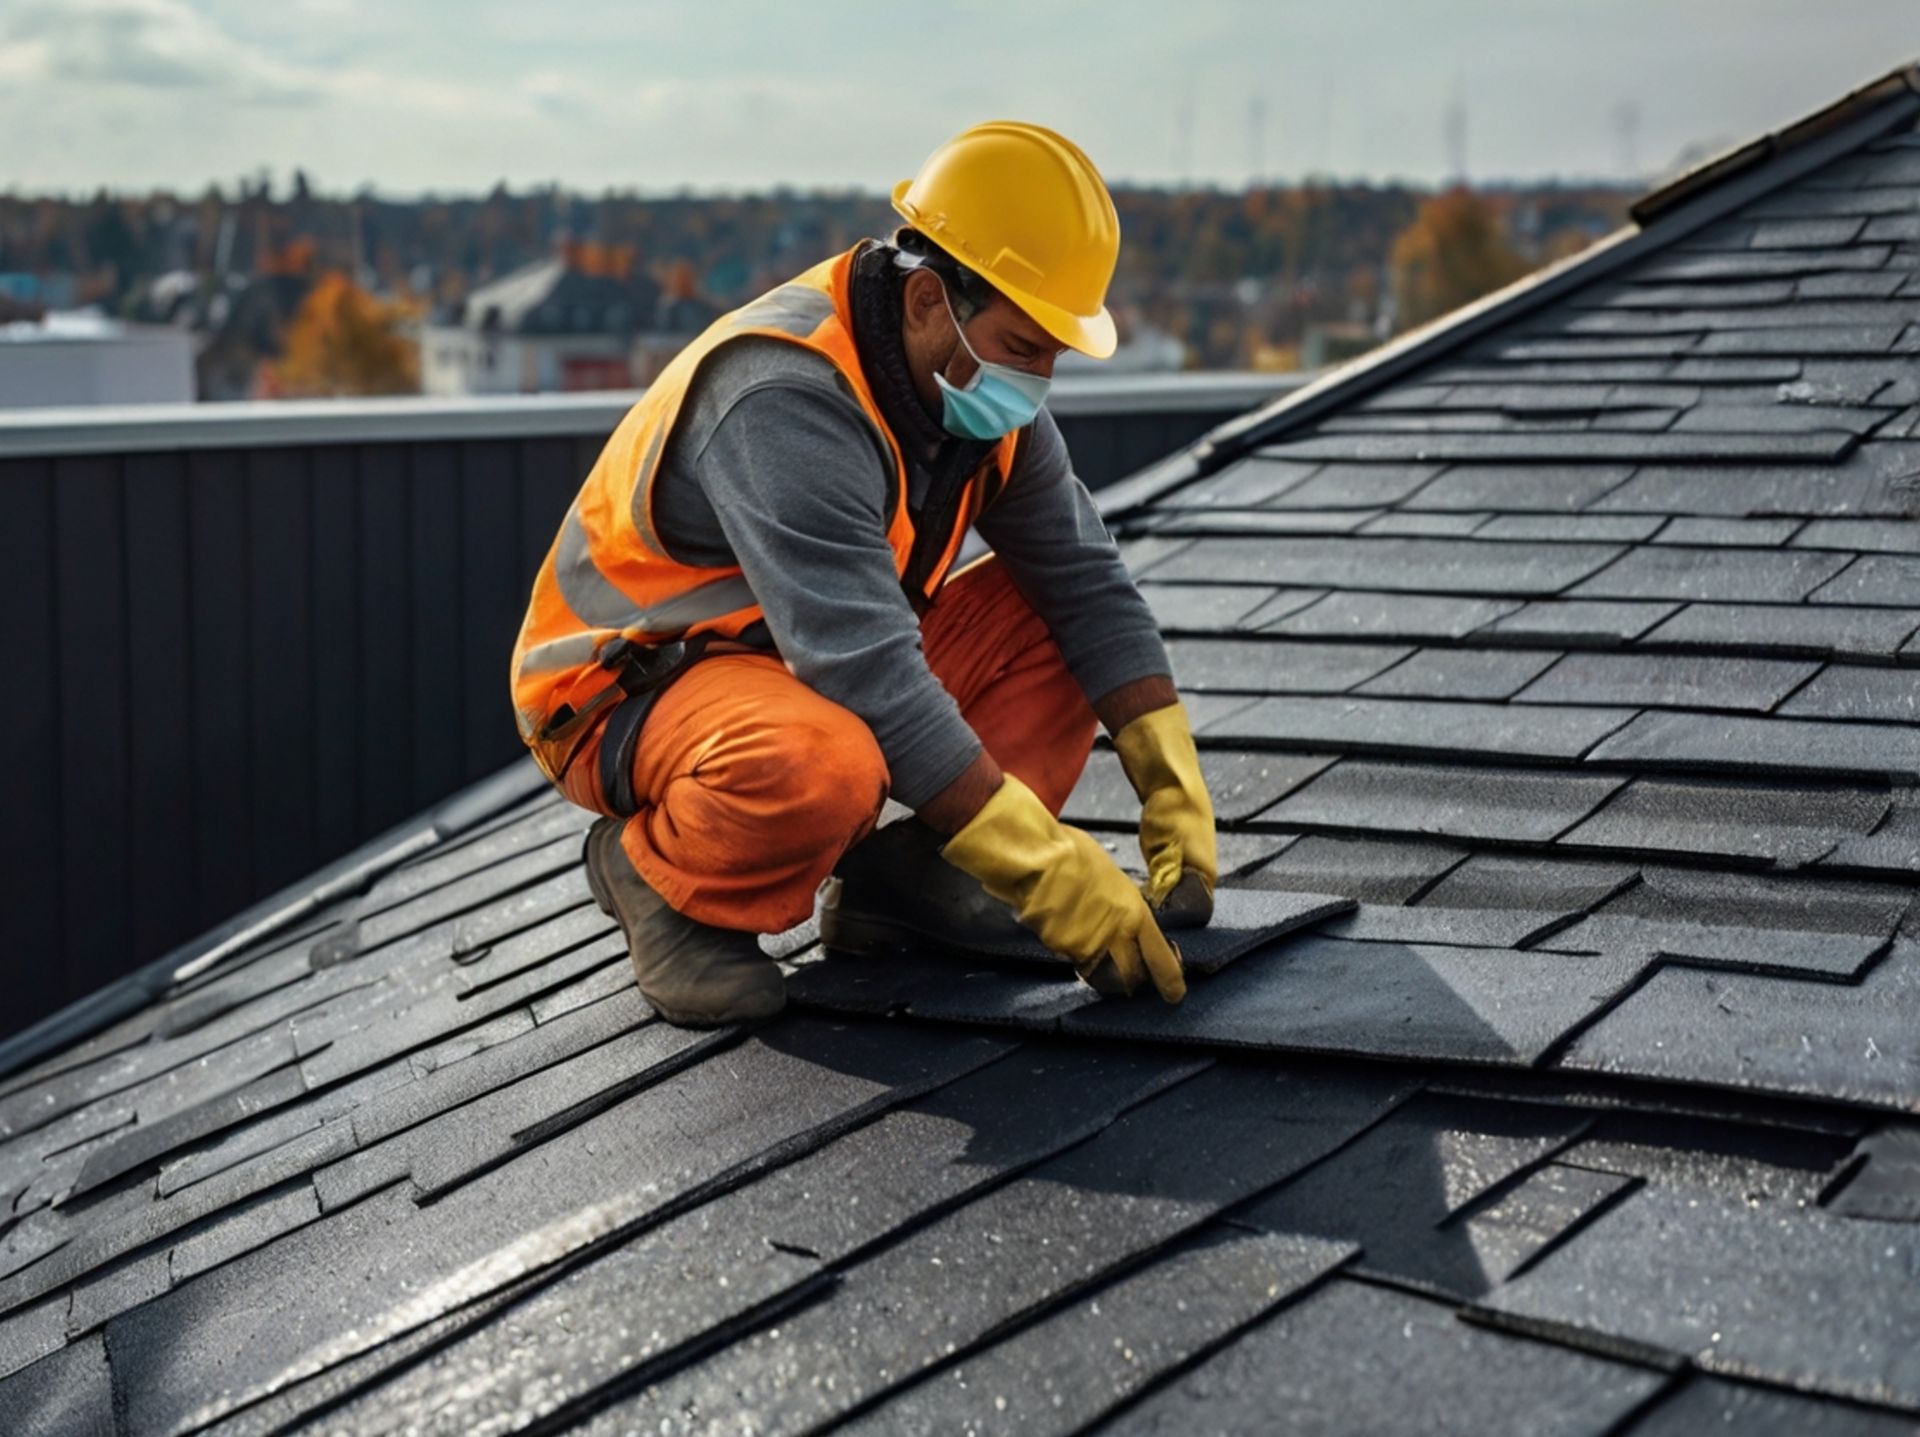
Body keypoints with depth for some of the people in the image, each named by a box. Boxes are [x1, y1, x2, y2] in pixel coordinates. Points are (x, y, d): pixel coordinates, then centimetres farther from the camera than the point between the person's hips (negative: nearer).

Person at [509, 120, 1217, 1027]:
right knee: (822, 767, -40)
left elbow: (1085, 579, -3)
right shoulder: (788, 401, -31)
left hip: (824, 670, 8)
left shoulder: (977, 379, -5)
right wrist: (1045, 869, -37)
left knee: (1055, 622, -7)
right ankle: (659, 873, -9)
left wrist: (1173, 787, -15)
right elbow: (866, 675, -37)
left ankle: (899, 876, -4)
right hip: (625, 693, -8)